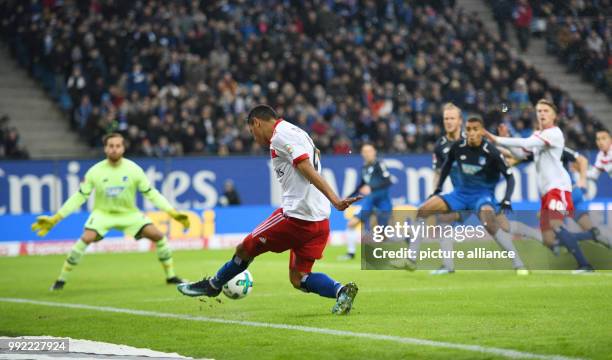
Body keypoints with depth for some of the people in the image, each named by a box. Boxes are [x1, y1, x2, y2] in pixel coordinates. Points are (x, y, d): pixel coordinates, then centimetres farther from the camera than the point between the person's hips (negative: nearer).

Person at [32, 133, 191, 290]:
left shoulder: (134, 169, -14)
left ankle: (171, 276, 6)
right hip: (103, 213, -2)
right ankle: (61, 280, -16)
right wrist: (54, 219, -14)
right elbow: (79, 197, -10)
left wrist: (173, 213, -13)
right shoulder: (95, 172, -16)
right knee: (86, 238, -27)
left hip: (129, 213, 2)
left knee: (157, 235, -13)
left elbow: (151, 194, -6)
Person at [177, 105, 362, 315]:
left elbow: (309, 171, -20)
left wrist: (335, 200, -29)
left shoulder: (280, 136, -9)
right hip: (320, 220, 8)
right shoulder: (297, 133, 21)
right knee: (298, 279, 7)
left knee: (245, 249, 12)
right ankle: (341, 290, -15)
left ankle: (213, 285, 32)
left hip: (296, 215, -8)